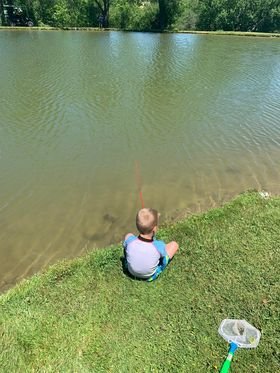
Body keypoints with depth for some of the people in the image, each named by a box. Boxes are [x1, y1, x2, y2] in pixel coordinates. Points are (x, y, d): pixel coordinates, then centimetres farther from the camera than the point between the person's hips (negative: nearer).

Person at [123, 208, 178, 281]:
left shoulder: (130, 240, -33)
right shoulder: (159, 246, -38)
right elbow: (163, 256, -14)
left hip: (131, 271, 2)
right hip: (150, 277, -2)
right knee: (174, 244, 5)